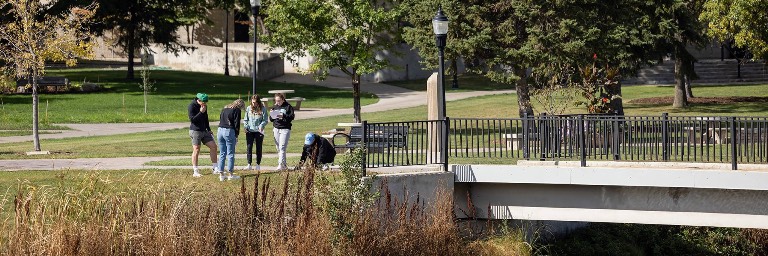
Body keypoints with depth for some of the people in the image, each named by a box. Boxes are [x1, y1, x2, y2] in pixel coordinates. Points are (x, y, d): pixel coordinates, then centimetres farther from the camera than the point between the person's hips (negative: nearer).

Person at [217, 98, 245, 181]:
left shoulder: (225, 109, 20)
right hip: (229, 131, -7)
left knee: (222, 153, 10)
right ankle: (230, 174, 2)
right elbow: (236, 124, -7)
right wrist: (236, 136, -2)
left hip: (220, 130, 7)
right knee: (230, 154, 1)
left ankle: (221, 174, 10)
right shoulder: (237, 110, -2)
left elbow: (220, 120, 18)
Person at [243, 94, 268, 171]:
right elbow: (245, 119, 11)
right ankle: (249, 164, 1)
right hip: (249, 131, 2)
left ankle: (258, 165, 14)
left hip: (259, 131, -2)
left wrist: (261, 126, -20)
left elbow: (265, 120, -4)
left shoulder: (263, 109, -3)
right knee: (249, 147, -4)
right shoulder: (248, 108, 4)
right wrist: (246, 126, -3)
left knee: (259, 148, 5)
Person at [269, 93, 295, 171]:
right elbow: (271, 119, 14)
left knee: (282, 147, -15)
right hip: (276, 129, 6)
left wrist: (283, 116, -24)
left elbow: (291, 117, -10)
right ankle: (284, 165, 13)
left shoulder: (288, 107, -2)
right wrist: (271, 114, -8)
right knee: (278, 148, 6)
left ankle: (281, 164, -20)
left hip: (285, 129, -6)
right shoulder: (274, 107, 13)